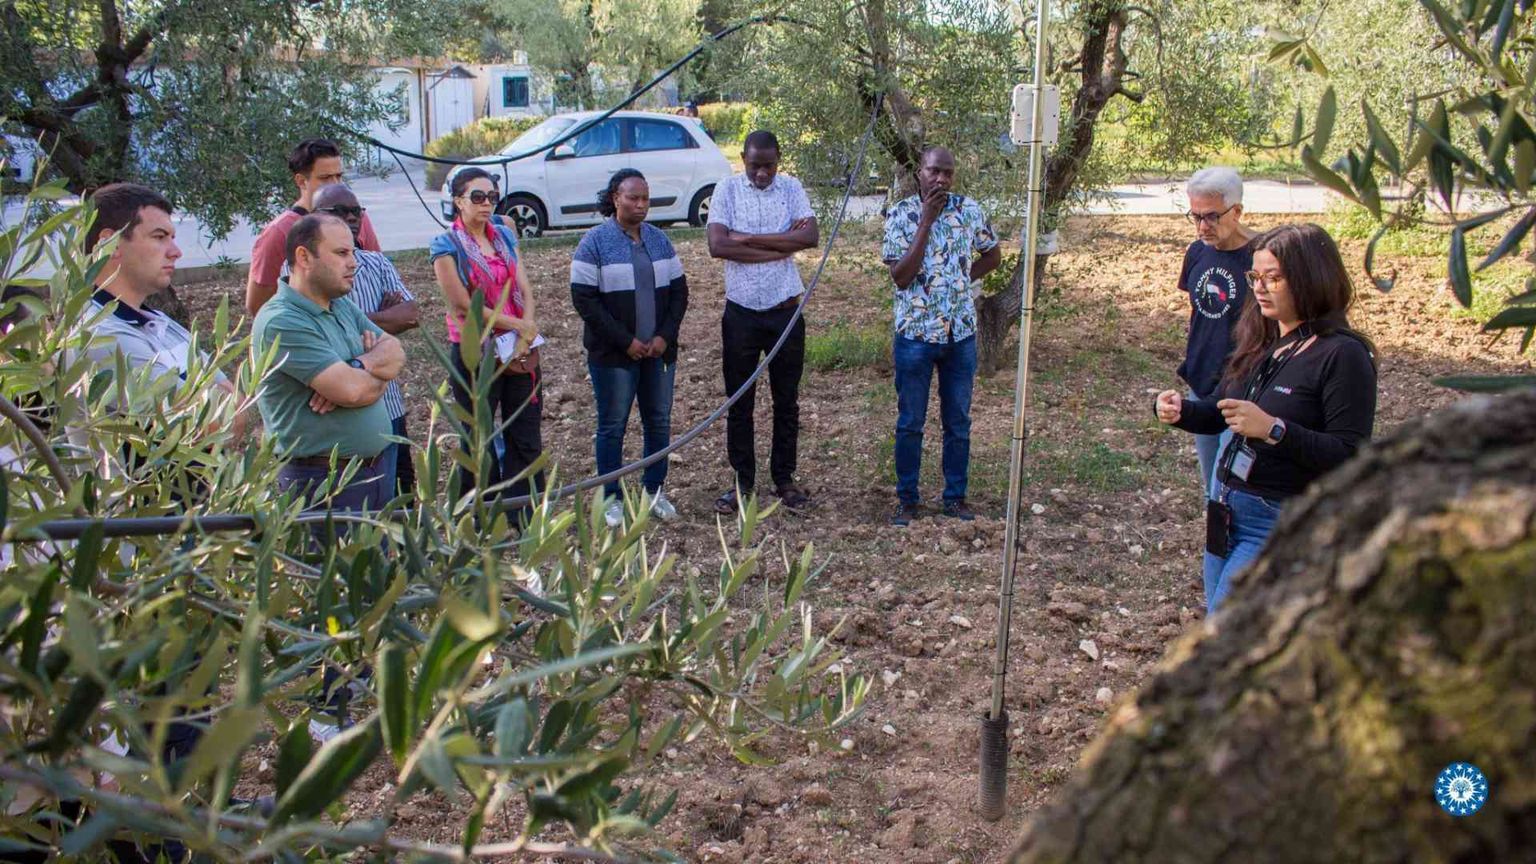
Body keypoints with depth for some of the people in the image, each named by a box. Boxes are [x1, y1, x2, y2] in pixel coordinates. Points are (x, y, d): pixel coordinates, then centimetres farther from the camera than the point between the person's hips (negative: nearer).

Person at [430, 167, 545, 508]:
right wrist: (518, 325, -13)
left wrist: (527, 333, -13)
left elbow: (525, 288, 4)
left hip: (520, 352, 5)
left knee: (526, 438, 7)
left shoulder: (504, 236, 10)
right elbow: (463, 306, -13)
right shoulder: (447, 245, -6)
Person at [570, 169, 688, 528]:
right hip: (613, 355, -5)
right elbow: (584, 299, -12)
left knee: (659, 421, 10)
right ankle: (612, 497, 16)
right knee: (612, 425, 4)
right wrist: (626, 342, -15)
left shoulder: (658, 239, 8)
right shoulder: (595, 242, -7)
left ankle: (655, 490, 24)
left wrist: (665, 336, -5)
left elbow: (678, 290, 10)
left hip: (659, 351, 5)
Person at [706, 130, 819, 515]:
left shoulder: (791, 188, 1)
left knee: (787, 401, 9)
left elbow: (810, 237, -14)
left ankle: (784, 479, 21)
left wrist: (748, 239, -16)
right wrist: (781, 245, -15)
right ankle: (742, 481, 18)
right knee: (739, 402, 6)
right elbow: (717, 245, -16)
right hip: (741, 311, -1)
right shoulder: (727, 189, -3)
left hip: (785, 310, 1)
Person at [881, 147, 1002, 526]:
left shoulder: (970, 210, 1)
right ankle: (907, 500, 18)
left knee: (958, 422, 10)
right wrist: (927, 221, -18)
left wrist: (962, 279, 2)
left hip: (961, 334, 3)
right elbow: (900, 276, -16)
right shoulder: (901, 214, -7)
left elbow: (992, 256, 16)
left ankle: (955, 497, 22)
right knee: (910, 423, 6)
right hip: (916, 334, -2)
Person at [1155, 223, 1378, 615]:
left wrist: (1274, 429, -30)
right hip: (1227, 509, 8)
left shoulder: (1342, 355, -16)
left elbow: (1350, 457, -21)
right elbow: (1219, 415, 15)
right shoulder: (1260, 341, 7)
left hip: (1282, 524, -8)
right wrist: (1179, 410, -6)